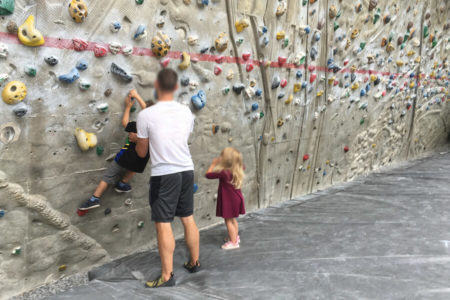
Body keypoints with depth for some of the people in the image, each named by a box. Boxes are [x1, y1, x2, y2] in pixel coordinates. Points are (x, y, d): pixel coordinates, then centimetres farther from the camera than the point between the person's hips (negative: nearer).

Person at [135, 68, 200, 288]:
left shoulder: (146, 115, -12)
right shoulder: (186, 111, 2)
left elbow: (142, 152, -1)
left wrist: (137, 140, 21)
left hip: (163, 175, -5)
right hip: (186, 171, 5)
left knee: (163, 225, 2)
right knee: (188, 219, 18)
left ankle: (167, 276, 8)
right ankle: (195, 262, 32)